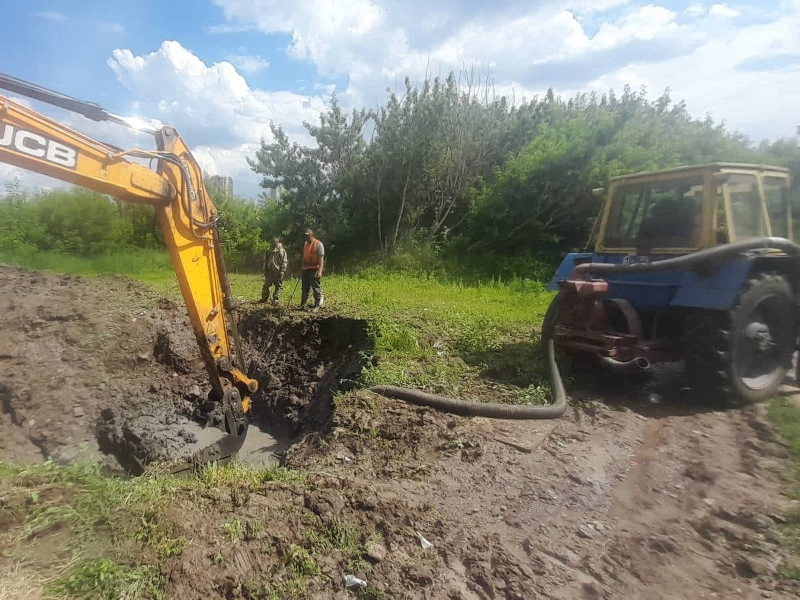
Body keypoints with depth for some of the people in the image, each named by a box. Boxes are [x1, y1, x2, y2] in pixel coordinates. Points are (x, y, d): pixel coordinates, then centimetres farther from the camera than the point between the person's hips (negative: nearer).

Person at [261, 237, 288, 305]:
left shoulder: (282, 251, -1)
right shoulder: (269, 251, 13)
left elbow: (285, 261, -7)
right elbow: (265, 260, 18)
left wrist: (282, 271, -15)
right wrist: (265, 270, 12)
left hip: (277, 272, -4)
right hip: (269, 271, 4)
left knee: (278, 287, 0)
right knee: (266, 285, 6)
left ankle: (276, 300, 7)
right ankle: (264, 298, 16)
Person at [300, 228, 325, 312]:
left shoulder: (318, 244, -8)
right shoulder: (305, 244, 16)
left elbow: (321, 258, -14)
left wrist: (320, 271, -22)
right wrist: (302, 268, 19)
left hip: (314, 269, -7)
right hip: (305, 269, 7)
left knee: (316, 288, -4)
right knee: (305, 288, 12)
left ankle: (317, 306, 2)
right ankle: (303, 305, 19)